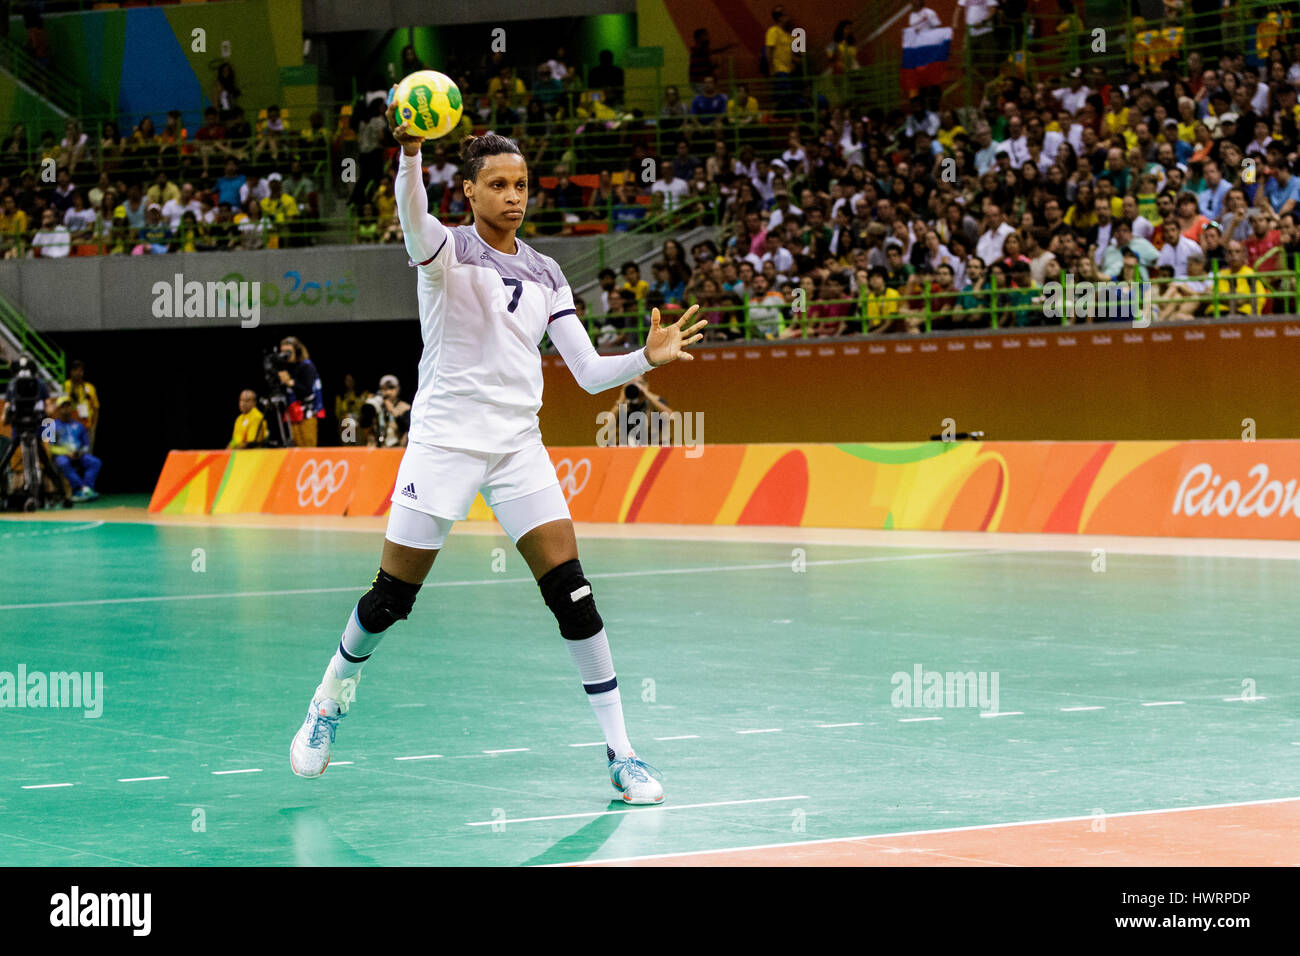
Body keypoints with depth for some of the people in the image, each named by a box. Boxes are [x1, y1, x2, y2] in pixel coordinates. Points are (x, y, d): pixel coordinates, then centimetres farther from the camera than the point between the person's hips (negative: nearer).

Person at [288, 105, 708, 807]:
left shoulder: (545, 275, 11)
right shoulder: (447, 250, -3)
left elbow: (590, 372, 10)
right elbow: (414, 221, -29)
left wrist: (649, 357, -10)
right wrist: (410, 151, -49)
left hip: (519, 446, 3)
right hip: (444, 439, -3)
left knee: (572, 593, -8)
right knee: (391, 597, 1)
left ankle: (620, 753, -4)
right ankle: (330, 701, 30)